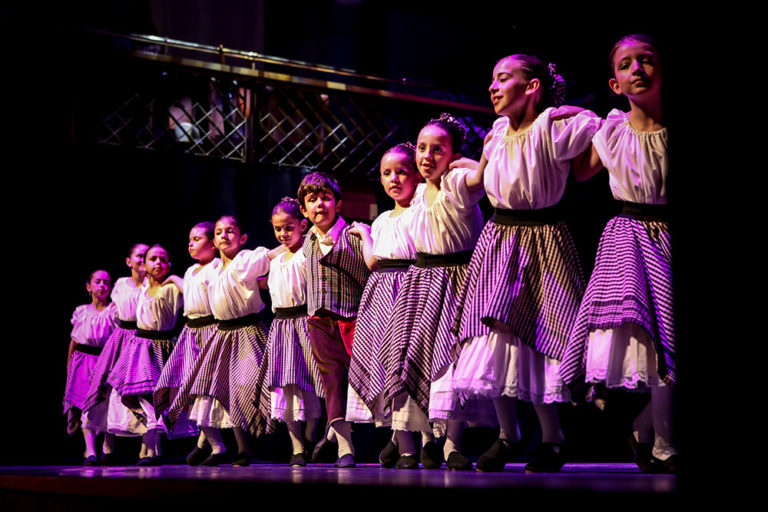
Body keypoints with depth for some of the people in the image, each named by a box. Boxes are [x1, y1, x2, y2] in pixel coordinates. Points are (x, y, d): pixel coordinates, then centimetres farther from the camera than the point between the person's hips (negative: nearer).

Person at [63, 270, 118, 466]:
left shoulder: (114, 312, 1)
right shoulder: (81, 312, 9)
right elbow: (73, 341, 14)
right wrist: (68, 367, 14)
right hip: (84, 361, 1)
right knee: (86, 405, -9)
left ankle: (108, 451, 16)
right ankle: (90, 451, -14)